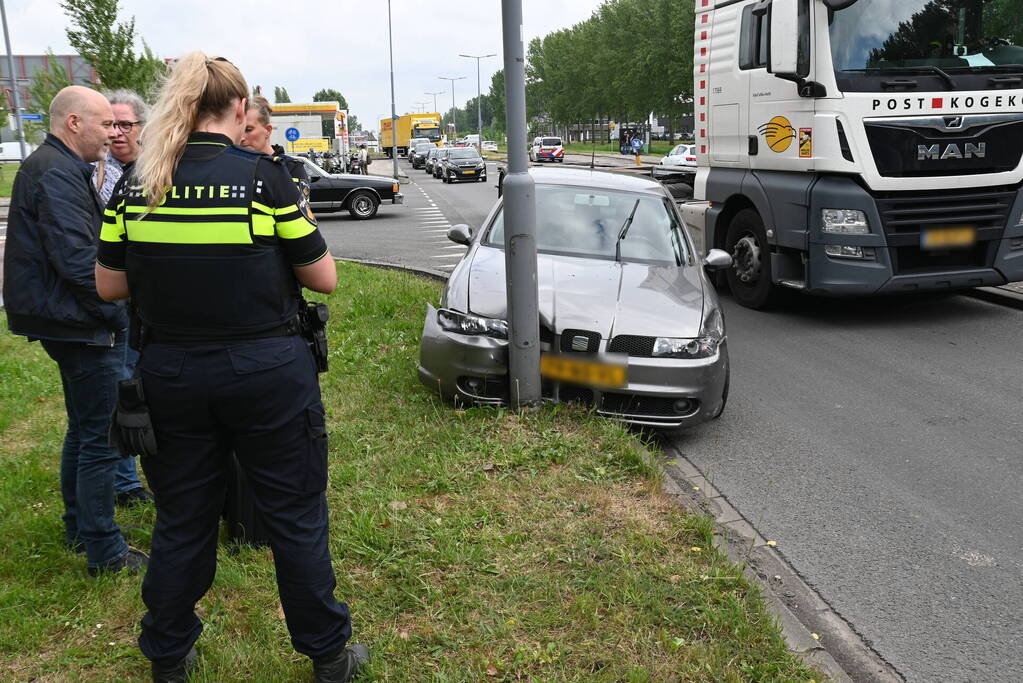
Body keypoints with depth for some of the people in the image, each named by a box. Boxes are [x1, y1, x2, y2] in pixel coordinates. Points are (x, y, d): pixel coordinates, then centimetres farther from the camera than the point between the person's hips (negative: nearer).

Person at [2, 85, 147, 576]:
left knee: (83, 429, 21)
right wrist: (117, 313, -16)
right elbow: (77, 259, -25)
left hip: (69, 323, 11)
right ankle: (104, 551, 7)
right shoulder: (57, 175, -18)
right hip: (82, 327, -11)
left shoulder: (57, 168, 16)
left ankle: (79, 528, 35)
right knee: (101, 438, -3)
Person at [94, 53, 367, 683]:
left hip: (172, 377, 4)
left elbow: (109, 286, 5)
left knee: (181, 519, 19)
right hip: (267, 375, -3)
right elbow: (324, 278, -7)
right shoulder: (264, 178, -12)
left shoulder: (134, 187, -1)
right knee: (297, 517, 11)